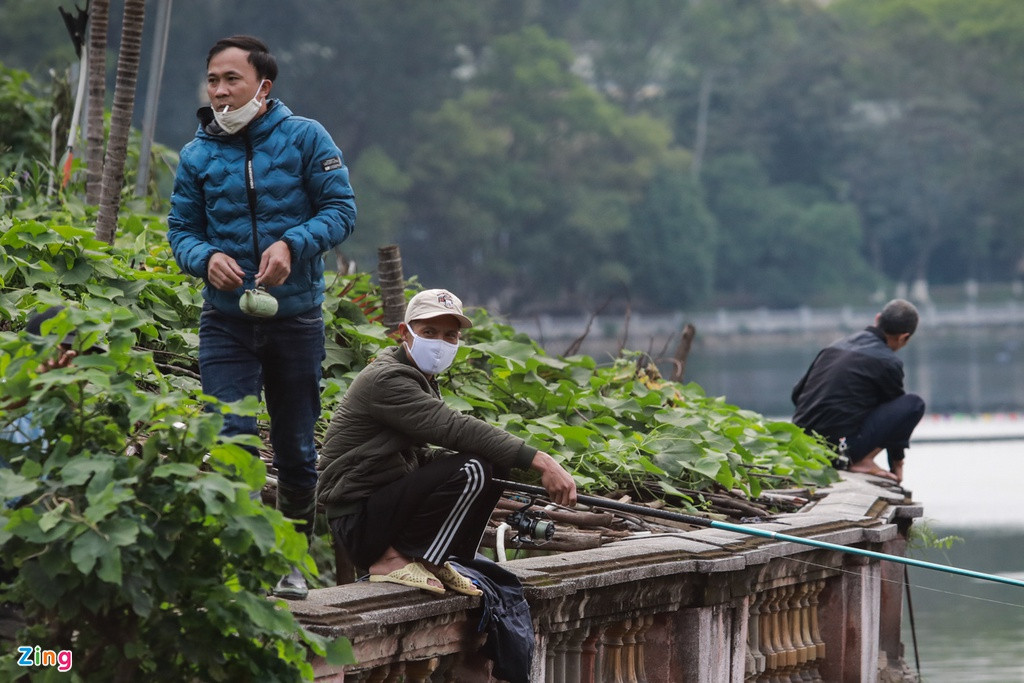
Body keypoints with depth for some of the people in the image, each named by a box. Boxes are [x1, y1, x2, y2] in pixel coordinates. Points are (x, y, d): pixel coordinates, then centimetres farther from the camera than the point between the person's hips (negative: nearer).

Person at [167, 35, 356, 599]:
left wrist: (292, 244, -21)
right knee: (232, 440, -14)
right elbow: (181, 230, 7)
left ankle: (292, 563, 24)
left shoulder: (305, 138, -2)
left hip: (296, 316, 0)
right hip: (227, 321, 0)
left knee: (297, 449, 10)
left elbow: (340, 209, -4)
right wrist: (206, 257, -16)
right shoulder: (197, 155, 3)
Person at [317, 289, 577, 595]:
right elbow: (456, 429, -27)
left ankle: (439, 561, 5)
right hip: (359, 521, -10)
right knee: (471, 470, -27)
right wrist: (540, 461, -32)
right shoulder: (387, 380, -17)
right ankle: (395, 559, -16)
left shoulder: (421, 381, 16)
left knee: (495, 466, 7)